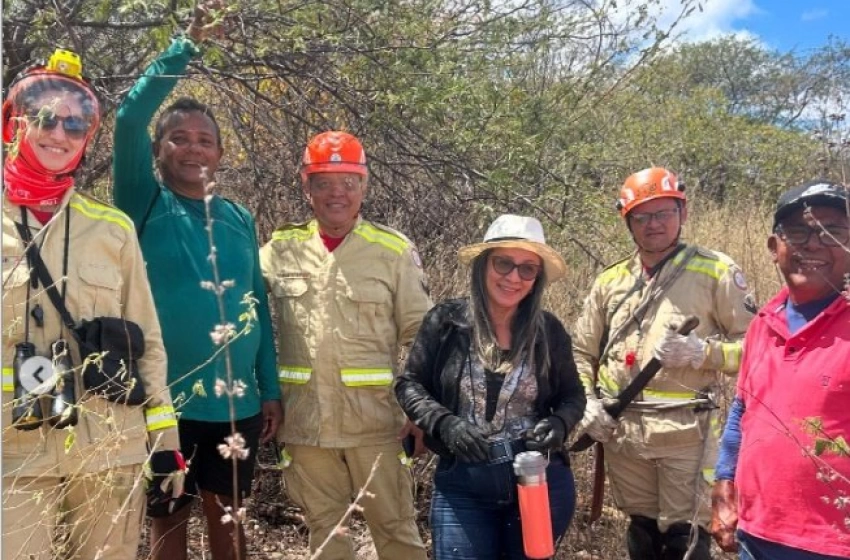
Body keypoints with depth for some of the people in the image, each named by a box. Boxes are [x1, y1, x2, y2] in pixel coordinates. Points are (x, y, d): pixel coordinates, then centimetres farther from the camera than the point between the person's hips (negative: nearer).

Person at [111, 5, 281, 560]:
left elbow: (259, 306, 8)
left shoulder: (240, 218, 7)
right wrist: (186, 47, -18)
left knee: (227, 512, 16)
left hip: (237, 400, 3)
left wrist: (271, 390, 7)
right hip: (167, 396, -3)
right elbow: (129, 118, -17)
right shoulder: (146, 206, -2)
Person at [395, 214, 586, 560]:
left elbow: (573, 395, 9)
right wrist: (446, 424, -17)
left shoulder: (549, 330, -1)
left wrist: (559, 425, -13)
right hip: (462, 486, -1)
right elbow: (409, 385, 1)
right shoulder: (446, 322, -5)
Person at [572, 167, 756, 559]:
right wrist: (586, 403, 2)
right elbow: (581, 352, 16)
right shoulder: (609, 281, 10)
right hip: (621, 433, 4)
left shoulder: (716, 272, -2)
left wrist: (702, 352, -19)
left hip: (685, 432, -4)